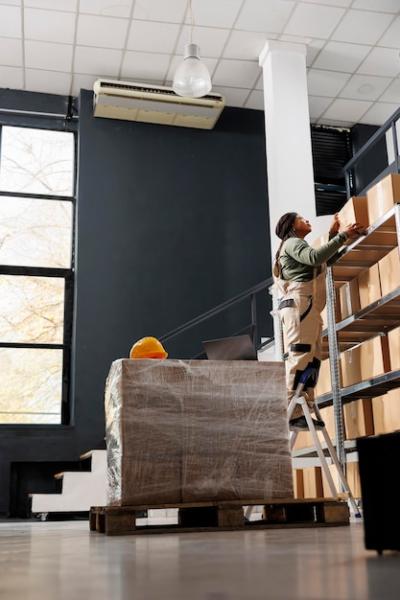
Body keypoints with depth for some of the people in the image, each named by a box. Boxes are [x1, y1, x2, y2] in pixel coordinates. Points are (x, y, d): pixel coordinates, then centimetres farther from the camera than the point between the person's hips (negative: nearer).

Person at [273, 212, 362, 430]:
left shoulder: (298, 245, 34)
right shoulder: (292, 242, 2)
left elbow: (323, 259, 35)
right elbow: (315, 257, -17)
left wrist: (333, 235, 32)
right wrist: (342, 236, -15)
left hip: (308, 307, 10)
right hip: (299, 303, -10)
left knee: (311, 359, 2)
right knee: (299, 357, -18)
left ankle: (303, 411, -3)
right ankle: (292, 414, -25)